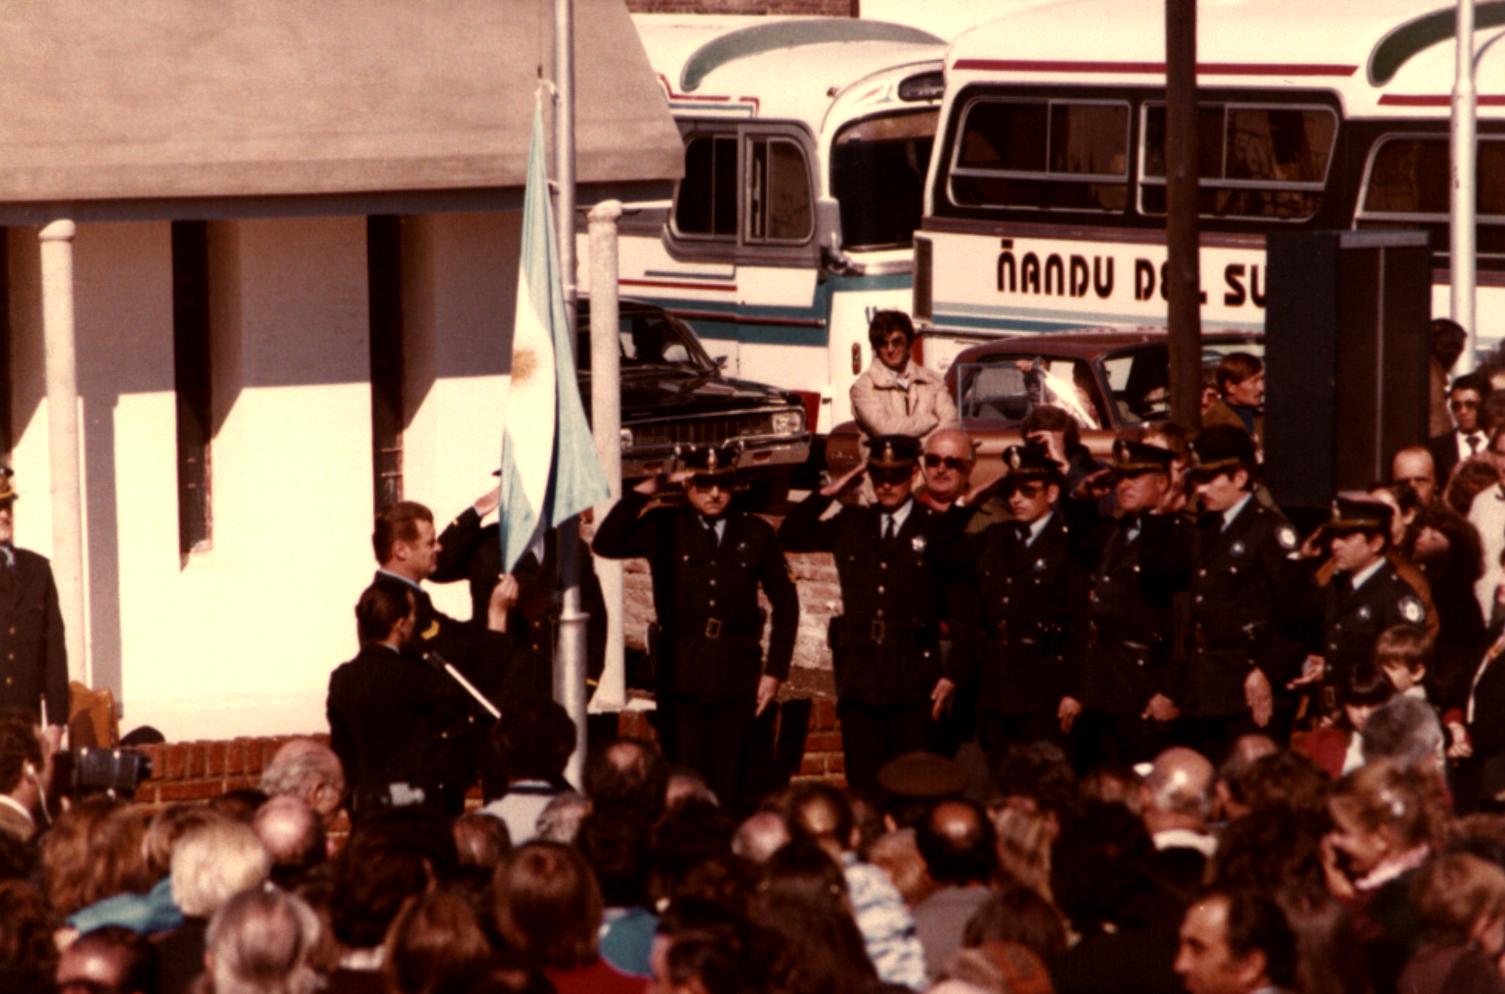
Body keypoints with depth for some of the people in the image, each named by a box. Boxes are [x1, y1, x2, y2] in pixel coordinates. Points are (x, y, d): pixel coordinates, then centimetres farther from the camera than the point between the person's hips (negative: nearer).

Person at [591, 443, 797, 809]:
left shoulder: (755, 533, 8)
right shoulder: (664, 529, 6)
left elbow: (785, 602, 13)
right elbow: (605, 544, -9)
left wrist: (775, 671, 7)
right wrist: (646, 490, -11)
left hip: (737, 678, 1)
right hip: (682, 678, -1)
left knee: (729, 787, 0)